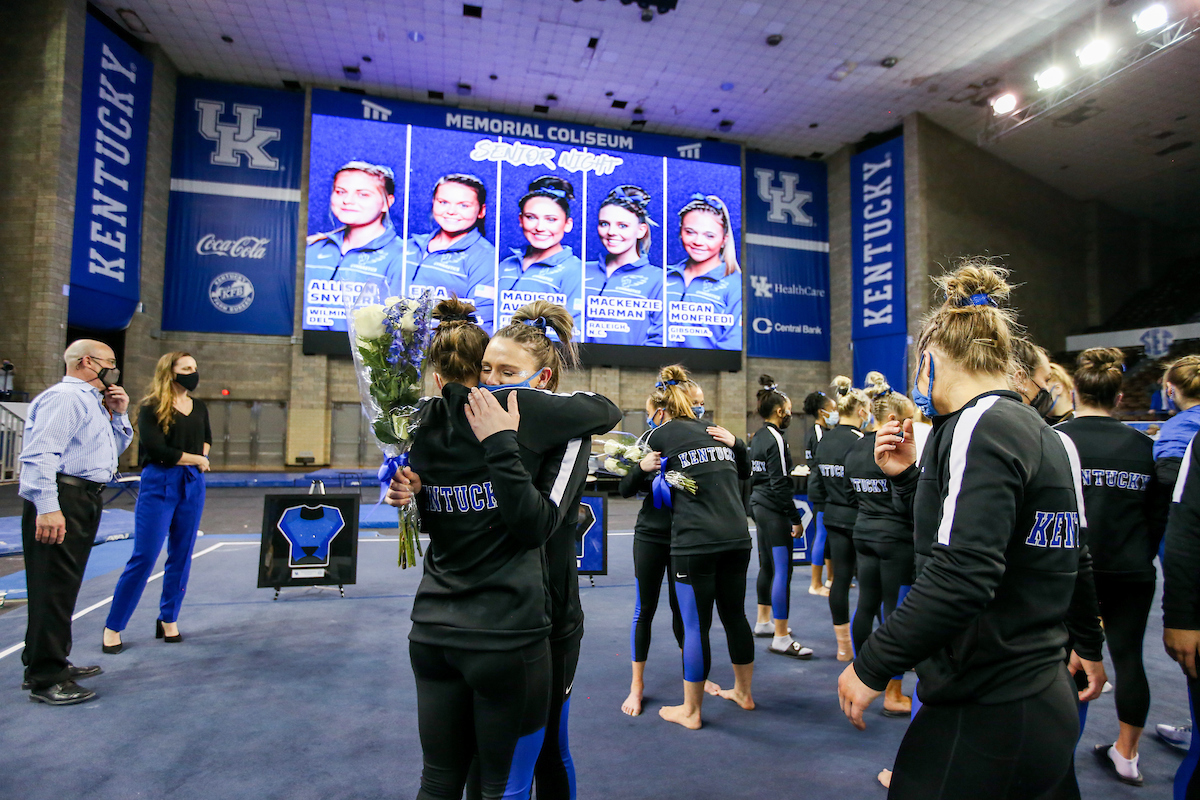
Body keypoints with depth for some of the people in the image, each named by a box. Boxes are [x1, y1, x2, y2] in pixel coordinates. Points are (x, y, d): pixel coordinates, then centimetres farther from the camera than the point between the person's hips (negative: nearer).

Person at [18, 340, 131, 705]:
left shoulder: (91, 401, 21)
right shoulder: (64, 397, -11)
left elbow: (115, 448, 29)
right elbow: (40, 454, -22)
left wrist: (118, 415, 13)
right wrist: (47, 508, -29)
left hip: (84, 502, 11)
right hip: (61, 501, -10)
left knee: (64, 586, 18)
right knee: (53, 587, -5)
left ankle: (52, 663, 30)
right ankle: (45, 679, 2)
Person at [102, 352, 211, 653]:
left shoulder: (199, 407, 10)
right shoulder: (151, 408, -6)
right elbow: (158, 451, -15)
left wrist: (202, 456, 5)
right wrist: (196, 459, -6)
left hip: (193, 484, 5)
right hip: (158, 485, -5)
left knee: (181, 555, 9)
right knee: (144, 556, -4)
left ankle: (169, 619, 22)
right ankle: (113, 626, 11)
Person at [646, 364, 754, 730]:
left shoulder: (660, 436, -2)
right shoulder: (717, 433, 14)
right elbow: (744, 472, 30)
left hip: (694, 542, -6)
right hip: (737, 538, 6)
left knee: (695, 625, 4)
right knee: (735, 615, 19)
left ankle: (690, 711, 19)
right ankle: (743, 691, 38)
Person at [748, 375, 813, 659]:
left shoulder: (758, 438, 13)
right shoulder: (776, 439, -15)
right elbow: (780, 484, -19)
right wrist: (795, 518, -15)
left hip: (759, 505, 10)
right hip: (774, 510, -10)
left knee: (767, 566, 19)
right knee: (782, 570, -8)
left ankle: (764, 620, 31)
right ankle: (781, 638, -6)